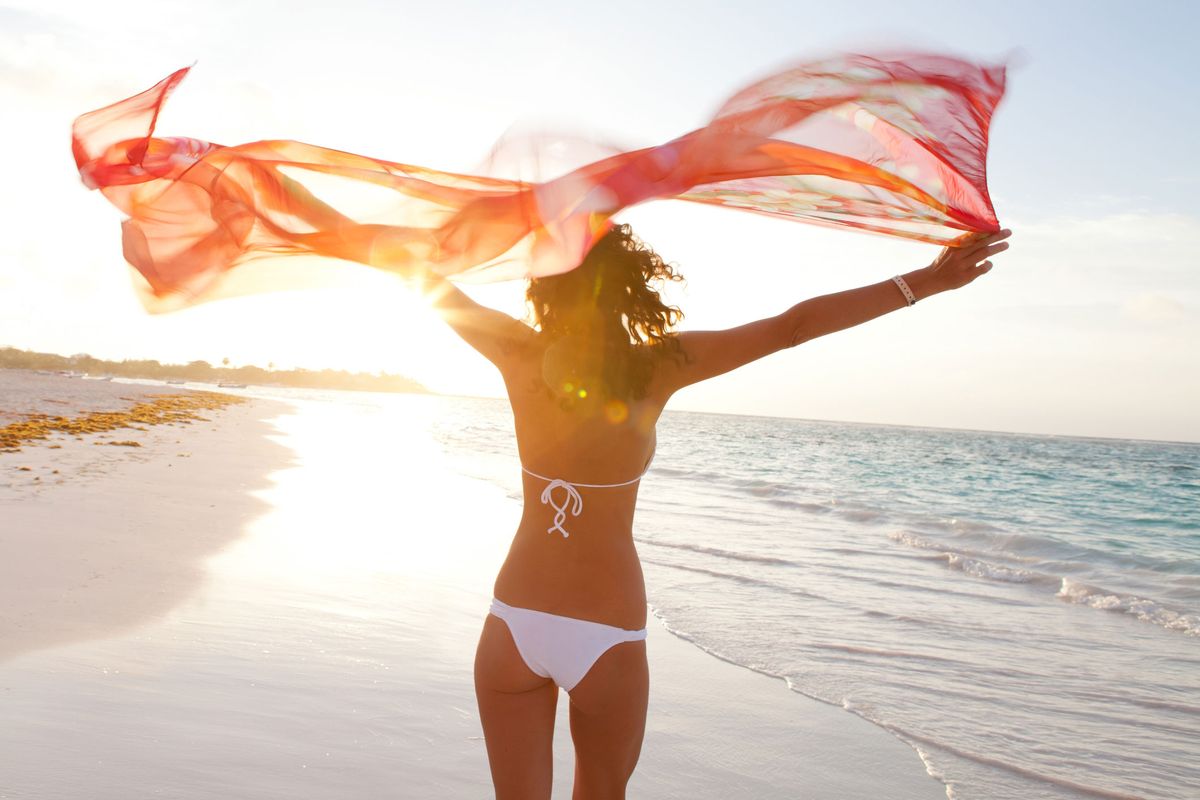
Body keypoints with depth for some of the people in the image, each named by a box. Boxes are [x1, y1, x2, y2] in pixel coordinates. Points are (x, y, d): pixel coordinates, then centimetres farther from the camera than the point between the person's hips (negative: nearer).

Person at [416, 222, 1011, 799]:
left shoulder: (521, 355, -8)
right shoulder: (659, 366, -12)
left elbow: (432, 282, 5)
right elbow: (795, 326, -11)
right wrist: (925, 281, -7)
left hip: (514, 624, 1)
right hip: (607, 637, 0)